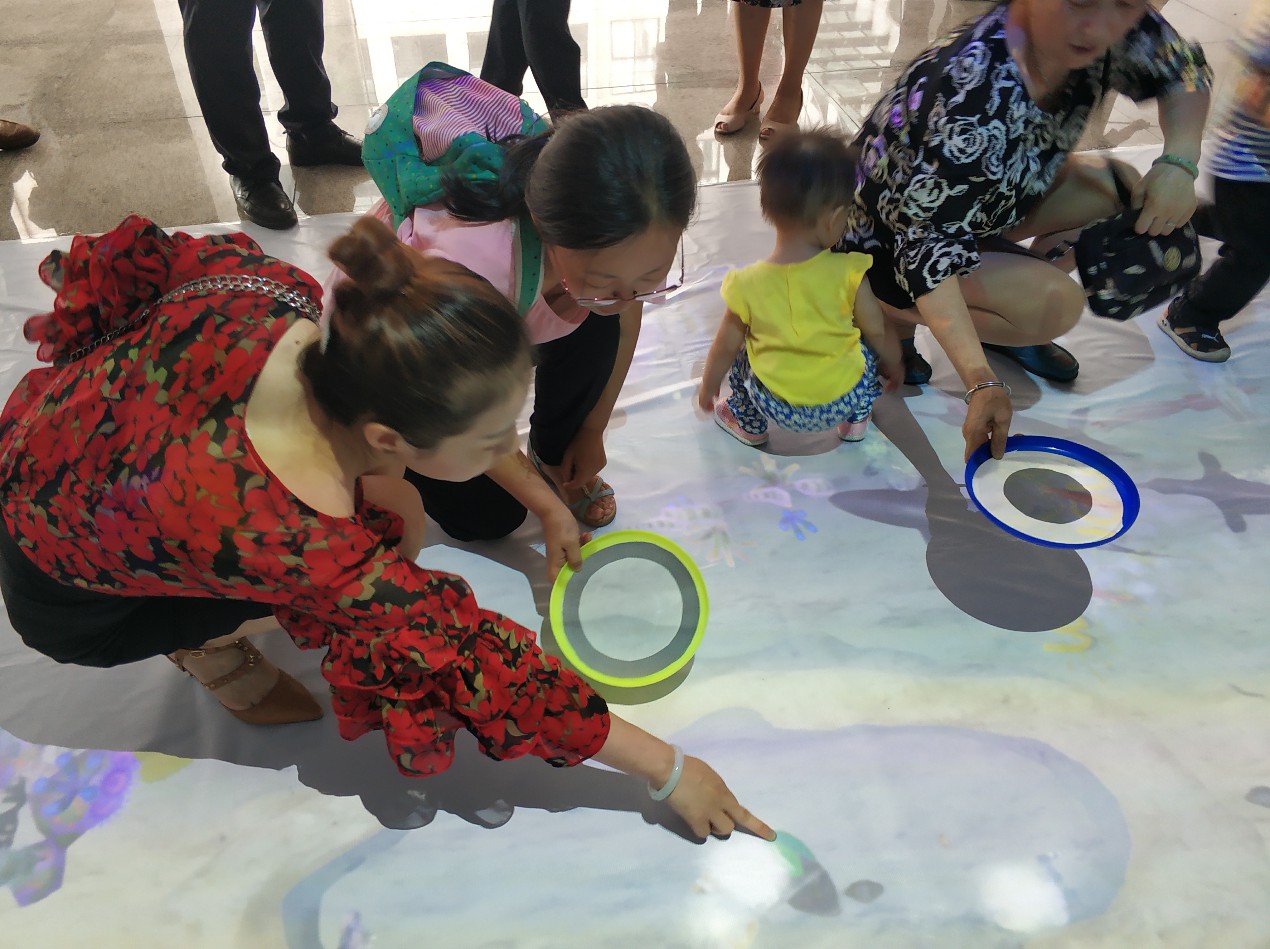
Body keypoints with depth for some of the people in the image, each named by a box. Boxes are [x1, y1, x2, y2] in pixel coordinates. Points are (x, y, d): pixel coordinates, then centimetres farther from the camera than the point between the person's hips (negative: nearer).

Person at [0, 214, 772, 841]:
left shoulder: (276, 296, -29)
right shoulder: (307, 552, -41)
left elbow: (136, 258, -9)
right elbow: (474, 668, -31)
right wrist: (671, 770, -20)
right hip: (66, 598, -5)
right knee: (397, 534, -19)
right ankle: (203, 646, 4)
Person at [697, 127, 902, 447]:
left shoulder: (747, 284, -14)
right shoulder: (848, 273, -16)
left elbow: (725, 348, -1)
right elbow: (878, 331, -1)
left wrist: (708, 388, 19)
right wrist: (894, 365, 20)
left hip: (779, 407, 0)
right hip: (845, 400, 0)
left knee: (741, 355, 24)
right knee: (868, 348, 26)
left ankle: (749, 425, 34)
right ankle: (857, 421, 34)